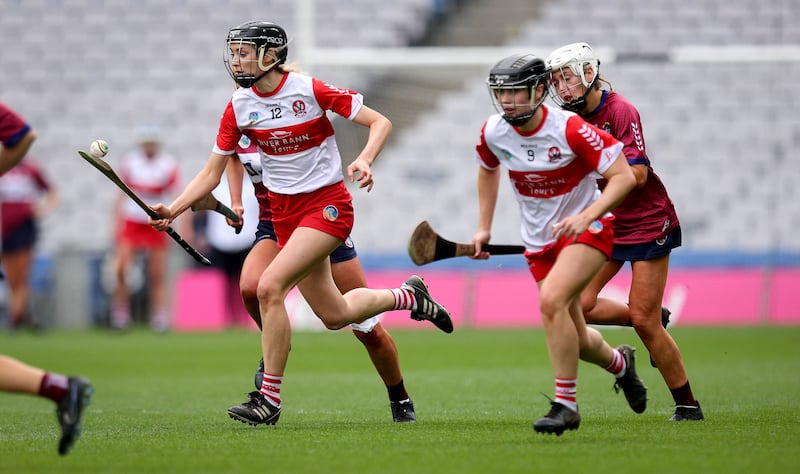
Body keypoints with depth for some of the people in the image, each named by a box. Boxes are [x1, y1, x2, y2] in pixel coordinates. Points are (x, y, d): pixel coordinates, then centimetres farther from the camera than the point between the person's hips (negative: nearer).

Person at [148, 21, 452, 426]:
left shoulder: (310, 90, -15)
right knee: (335, 316, 10)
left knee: (269, 286, -23)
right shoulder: (238, 107, -1)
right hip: (284, 213, 6)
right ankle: (408, 296, 40)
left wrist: (364, 160, -27)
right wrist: (173, 210, -12)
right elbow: (211, 174, 2)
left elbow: (380, 122, -9)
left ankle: (269, 399, -14)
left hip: (327, 204, -6)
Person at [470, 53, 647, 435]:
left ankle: (566, 404, -18)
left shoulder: (570, 130, -23)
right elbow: (488, 170, 18)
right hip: (539, 241, 6)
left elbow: (624, 176, -20)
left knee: (551, 299, -30)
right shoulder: (493, 133, -7)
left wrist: (586, 216, -32)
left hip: (588, 229, -5)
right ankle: (619, 362, 43)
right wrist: (484, 228, 12)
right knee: (575, 340, 6)